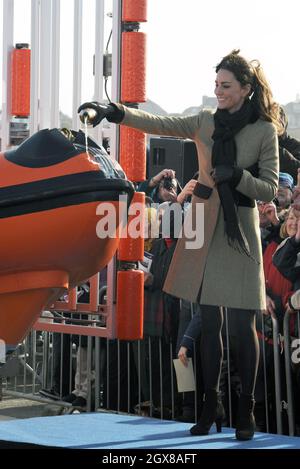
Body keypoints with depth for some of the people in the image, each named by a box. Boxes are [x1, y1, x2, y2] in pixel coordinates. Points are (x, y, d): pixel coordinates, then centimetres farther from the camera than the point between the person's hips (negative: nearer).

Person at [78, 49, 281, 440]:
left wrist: (237, 175, -18)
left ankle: (246, 409, 9)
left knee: (244, 323, -2)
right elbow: (158, 124, 0)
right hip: (204, 225, 3)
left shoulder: (265, 130, -3)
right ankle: (211, 405, 14)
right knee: (209, 321, 6)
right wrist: (113, 112, -12)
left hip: (239, 231, -3)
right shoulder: (205, 122, 7)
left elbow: (270, 189, -2)